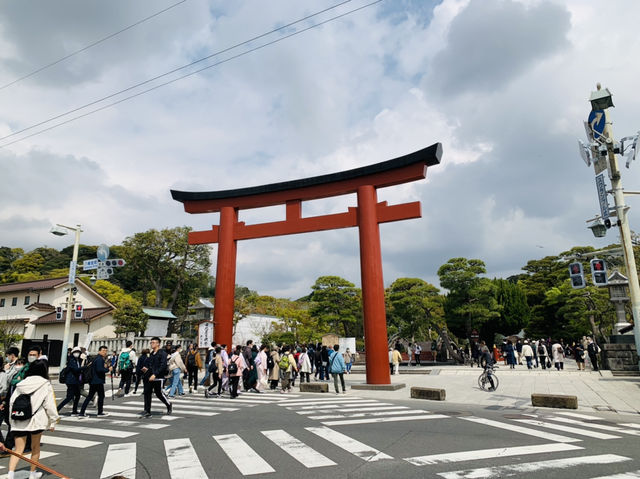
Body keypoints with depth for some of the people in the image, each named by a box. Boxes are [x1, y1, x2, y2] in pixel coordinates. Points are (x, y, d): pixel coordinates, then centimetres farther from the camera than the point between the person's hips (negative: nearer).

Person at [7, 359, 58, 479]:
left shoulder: (21, 384, 6)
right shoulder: (45, 385, -7)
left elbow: (12, 402, 6)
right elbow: (49, 405, -9)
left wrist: (13, 420, 14)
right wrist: (52, 421, 0)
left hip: (18, 422, 3)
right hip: (36, 420, -3)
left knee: (18, 449, 7)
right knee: (35, 447, 16)